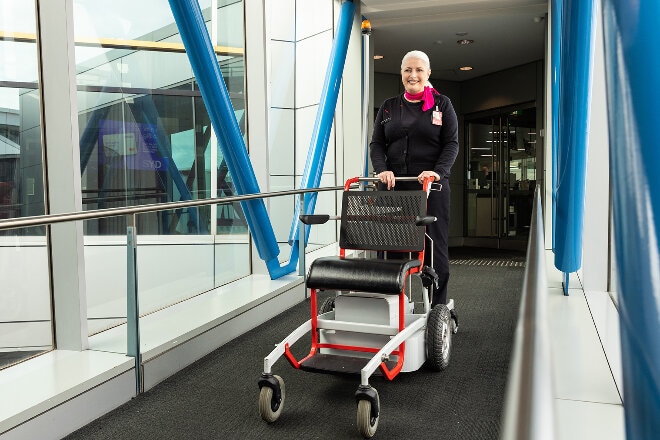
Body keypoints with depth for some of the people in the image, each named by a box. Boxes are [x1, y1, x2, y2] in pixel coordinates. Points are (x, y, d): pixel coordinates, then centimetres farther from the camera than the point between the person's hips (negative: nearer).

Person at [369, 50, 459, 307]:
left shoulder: (442, 105, 9)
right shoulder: (388, 107, 17)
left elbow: (451, 143, 2)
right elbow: (377, 143, 11)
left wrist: (438, 172, -16)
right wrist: (382, 169, -9)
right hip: (394, 187, 2)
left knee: (434, 246, -1)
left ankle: (438, 307, 7)